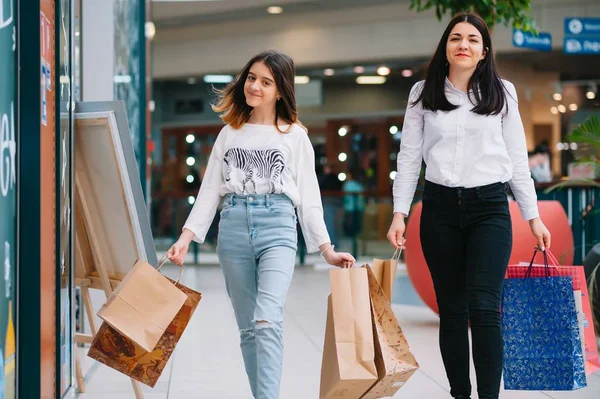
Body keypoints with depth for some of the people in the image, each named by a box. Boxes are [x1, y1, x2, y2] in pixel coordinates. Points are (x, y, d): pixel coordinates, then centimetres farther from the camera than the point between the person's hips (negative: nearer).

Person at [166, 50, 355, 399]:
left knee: (267, 321, -21)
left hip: (277, 228, -3)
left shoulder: (295, 136, 7)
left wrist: (326, 249, 0)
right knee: (247, 328, 4)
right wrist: (186, 236, -1)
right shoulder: (229, 134, 14)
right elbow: (210, 190, 10)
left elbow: (308, 196, 7)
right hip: (233, 228, 3)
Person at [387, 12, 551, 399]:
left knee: (483, 306, -13)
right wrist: (399, 213, -1)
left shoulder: (502, 92, 6)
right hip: (440, 208, 1)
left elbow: (518, 158, 8)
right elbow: (409, 157, 7)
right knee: (451, 310, 4)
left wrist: (533, 216, 6)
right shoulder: (424, 93, 7)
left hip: (490, 208, -1)